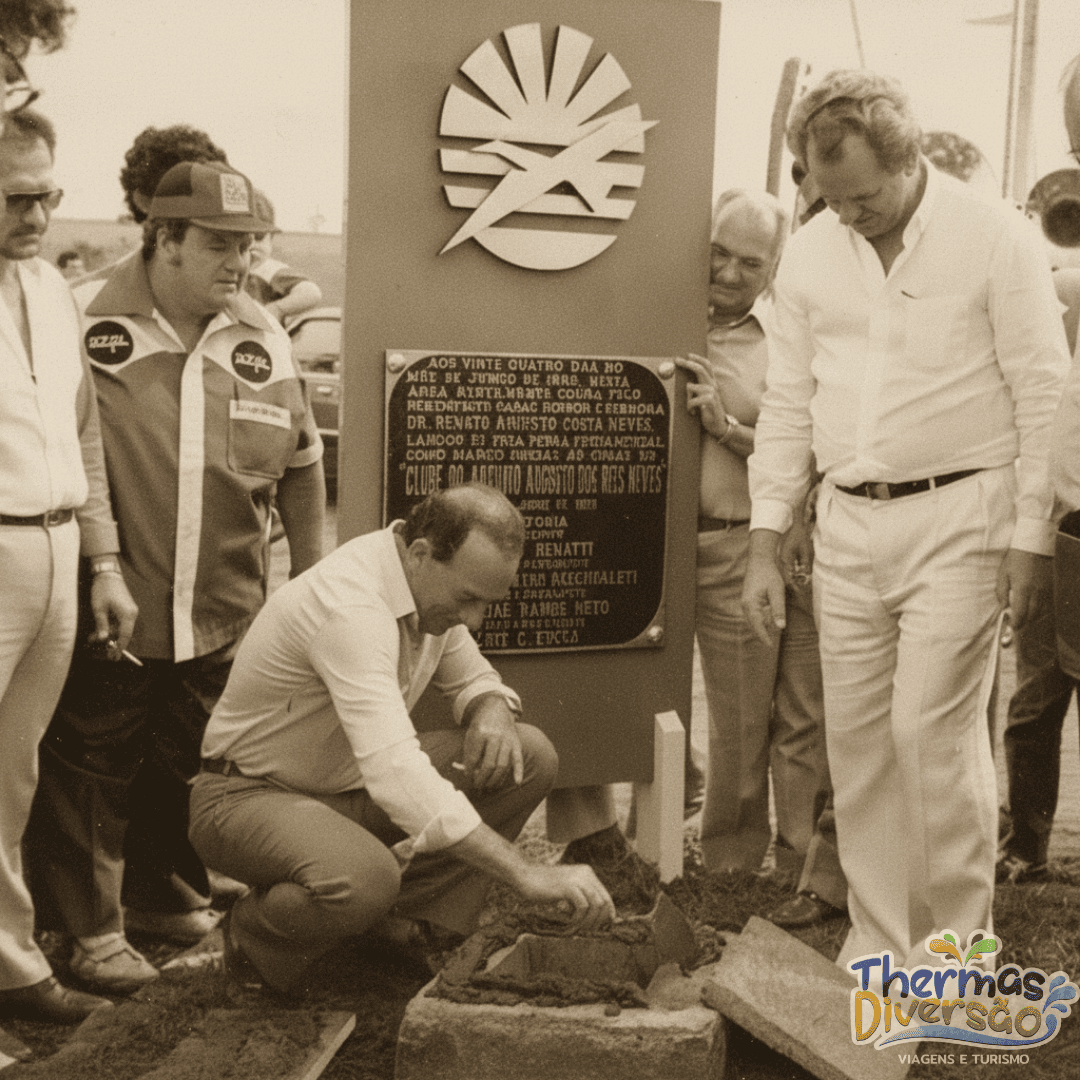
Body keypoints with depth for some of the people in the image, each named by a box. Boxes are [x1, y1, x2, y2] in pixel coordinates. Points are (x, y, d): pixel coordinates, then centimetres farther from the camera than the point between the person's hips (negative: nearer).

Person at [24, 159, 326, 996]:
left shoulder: (264, 340, 6)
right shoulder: (84, 318, -8)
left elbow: (302, 466, 13)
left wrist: (310, 577, 14)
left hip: (224, 612, 4)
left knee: (190, 766, 16)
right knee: (94, 767, 5)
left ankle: (170, 896, 35)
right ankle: (92, 928, 20)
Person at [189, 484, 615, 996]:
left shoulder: (432, 584, -4)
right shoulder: (350, 605, -33)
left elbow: (475, 679, 14)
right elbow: (395, 775, -43)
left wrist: (492, 713, -14)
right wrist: (526, 874, -45)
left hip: (351, 784, 8)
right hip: (252, 794, -8)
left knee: (530, 757, -8)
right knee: (362, 881, -40)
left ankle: (413, 919, -1)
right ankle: (255, 936, -6)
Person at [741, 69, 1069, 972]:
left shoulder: (996, 238, -6)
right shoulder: (810, 253, 8)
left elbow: (1043, 396, -6)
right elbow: (788, 403, 11)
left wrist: (1033, 536, -9)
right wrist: (765, 545, 8)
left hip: (959, 516, -5)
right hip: (849, 525, 5)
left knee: (932, 729, -9)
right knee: (857, 737, 7)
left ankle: (958, 951, 9)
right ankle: (878, 946, 20)